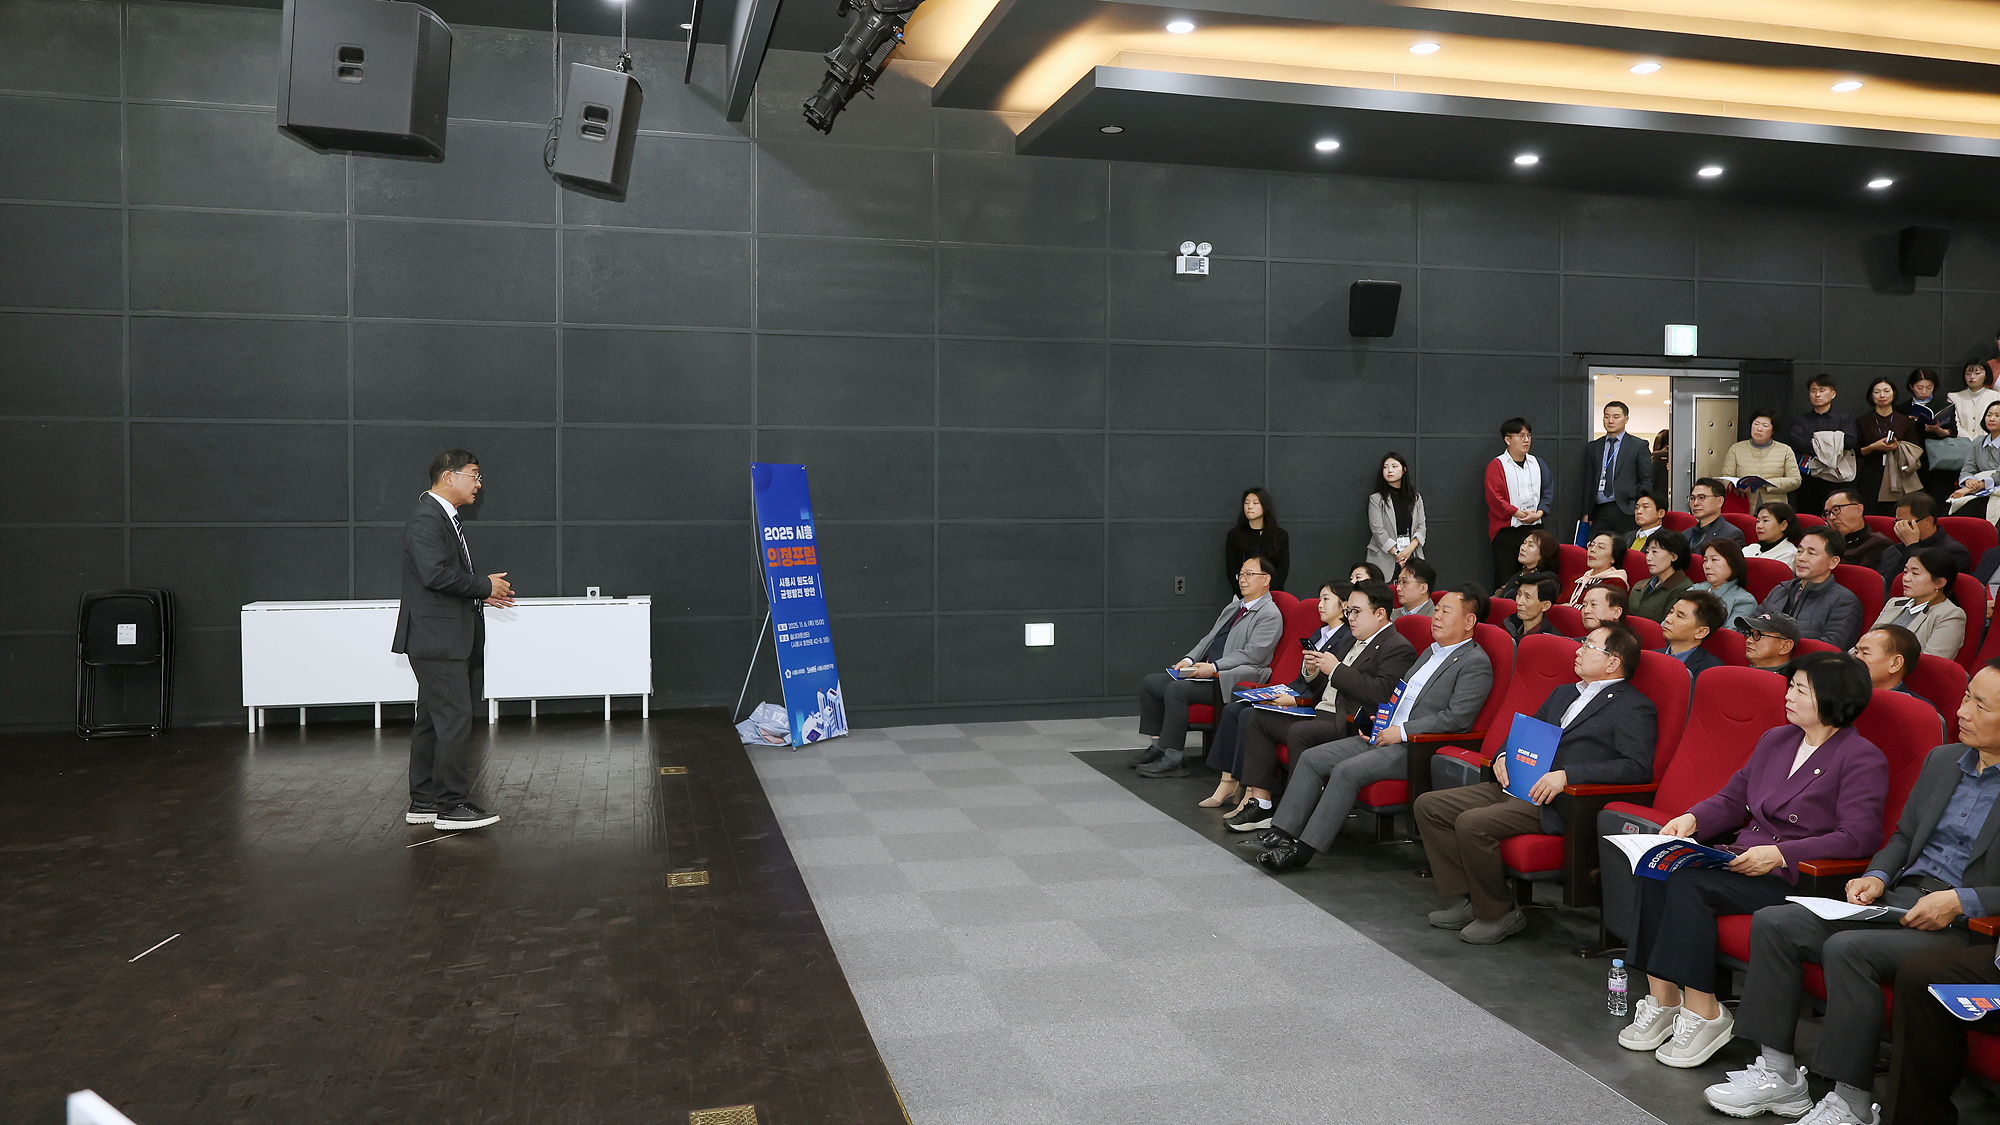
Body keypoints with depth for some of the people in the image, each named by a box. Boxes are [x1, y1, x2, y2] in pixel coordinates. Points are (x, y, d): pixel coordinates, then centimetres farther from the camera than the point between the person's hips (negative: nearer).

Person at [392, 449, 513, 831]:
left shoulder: (444, 517, 19)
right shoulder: (426, 518, -14)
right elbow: (436, 574, -26)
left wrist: (483, 593, 8)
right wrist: (485, 586, -14)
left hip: (445, 639, 11)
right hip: (437, 639, -11)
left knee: (432, 720, 14)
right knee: (455, 719, -8)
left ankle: (424, 801, 21)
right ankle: (451, 803, -2)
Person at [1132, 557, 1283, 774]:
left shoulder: (1270, 614, -5)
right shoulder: (1232, 607, 23)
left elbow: (1253, 654, -16)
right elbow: (1209, 639, 22)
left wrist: (1214, 667, -21)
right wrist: (1190, 659, 2)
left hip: (1232, 681, -9)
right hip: (1207, 674, 9)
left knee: (1176, 689, -29)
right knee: (1149, 683, -2)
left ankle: (1171, 755, -21)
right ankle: (1157, 743, 1)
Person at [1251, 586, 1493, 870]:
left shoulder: (1476, 662, -7)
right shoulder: (1431, 651, 22)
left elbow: (1457, 718, -18)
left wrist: (1401, 731, -17)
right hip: (1383, 737, 9)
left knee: (1347, 771, -28)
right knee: (1311, 758, -5)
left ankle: (1303, 850, -23)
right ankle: (1281, 832, -8)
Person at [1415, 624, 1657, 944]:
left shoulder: (1634, 708, -2)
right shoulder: (1563, 693, 24)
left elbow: (1637, 767, -15)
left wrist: (1567, 775, -23)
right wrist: (1504, 756, 6)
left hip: (1559, 802, -9)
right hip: (1516, 785, 9)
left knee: (1472, 823, -29)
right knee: (1428, 805, -4)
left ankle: (1499, 913, -9)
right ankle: (1465, 899, 0)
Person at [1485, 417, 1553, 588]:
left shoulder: (1538, 464, 14)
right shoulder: (1496, 465, -2)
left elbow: (1548, 491, 9)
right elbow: (1495, 499, -9)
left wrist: (1539, 513, -8)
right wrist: (1520, 514, -13)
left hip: (1534, 528, 4)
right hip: (1506, 531, -4)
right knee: (1505, 580, -4)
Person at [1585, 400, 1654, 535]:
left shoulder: (1639, 446, 6)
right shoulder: (1592, 448, 15)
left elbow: (1646, 482, 4)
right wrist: (1586, 513, 6)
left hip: (1626, 512, -3)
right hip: (1599, 512, 3)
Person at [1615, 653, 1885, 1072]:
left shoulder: (1862, 759, -5)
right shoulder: (1775, 740, 17)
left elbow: (1858, 836, -15)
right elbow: (1733, 799, 20)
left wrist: (1779, 853, -22)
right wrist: (1693, 819, 0)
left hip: (1795, 877, -7)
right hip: (1743, 857, 7)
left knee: (1690, 882, -29)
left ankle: (1703, 1011, -19)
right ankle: (1662, 998, -18)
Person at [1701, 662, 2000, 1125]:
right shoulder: (1942, 759, 14)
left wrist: (1960, 901, -21)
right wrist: (1877, 876, 4)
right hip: (1900, 898, 8)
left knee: (1847, 948, -32)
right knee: (1772, 923, -10)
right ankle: (1778, 1076, -5)